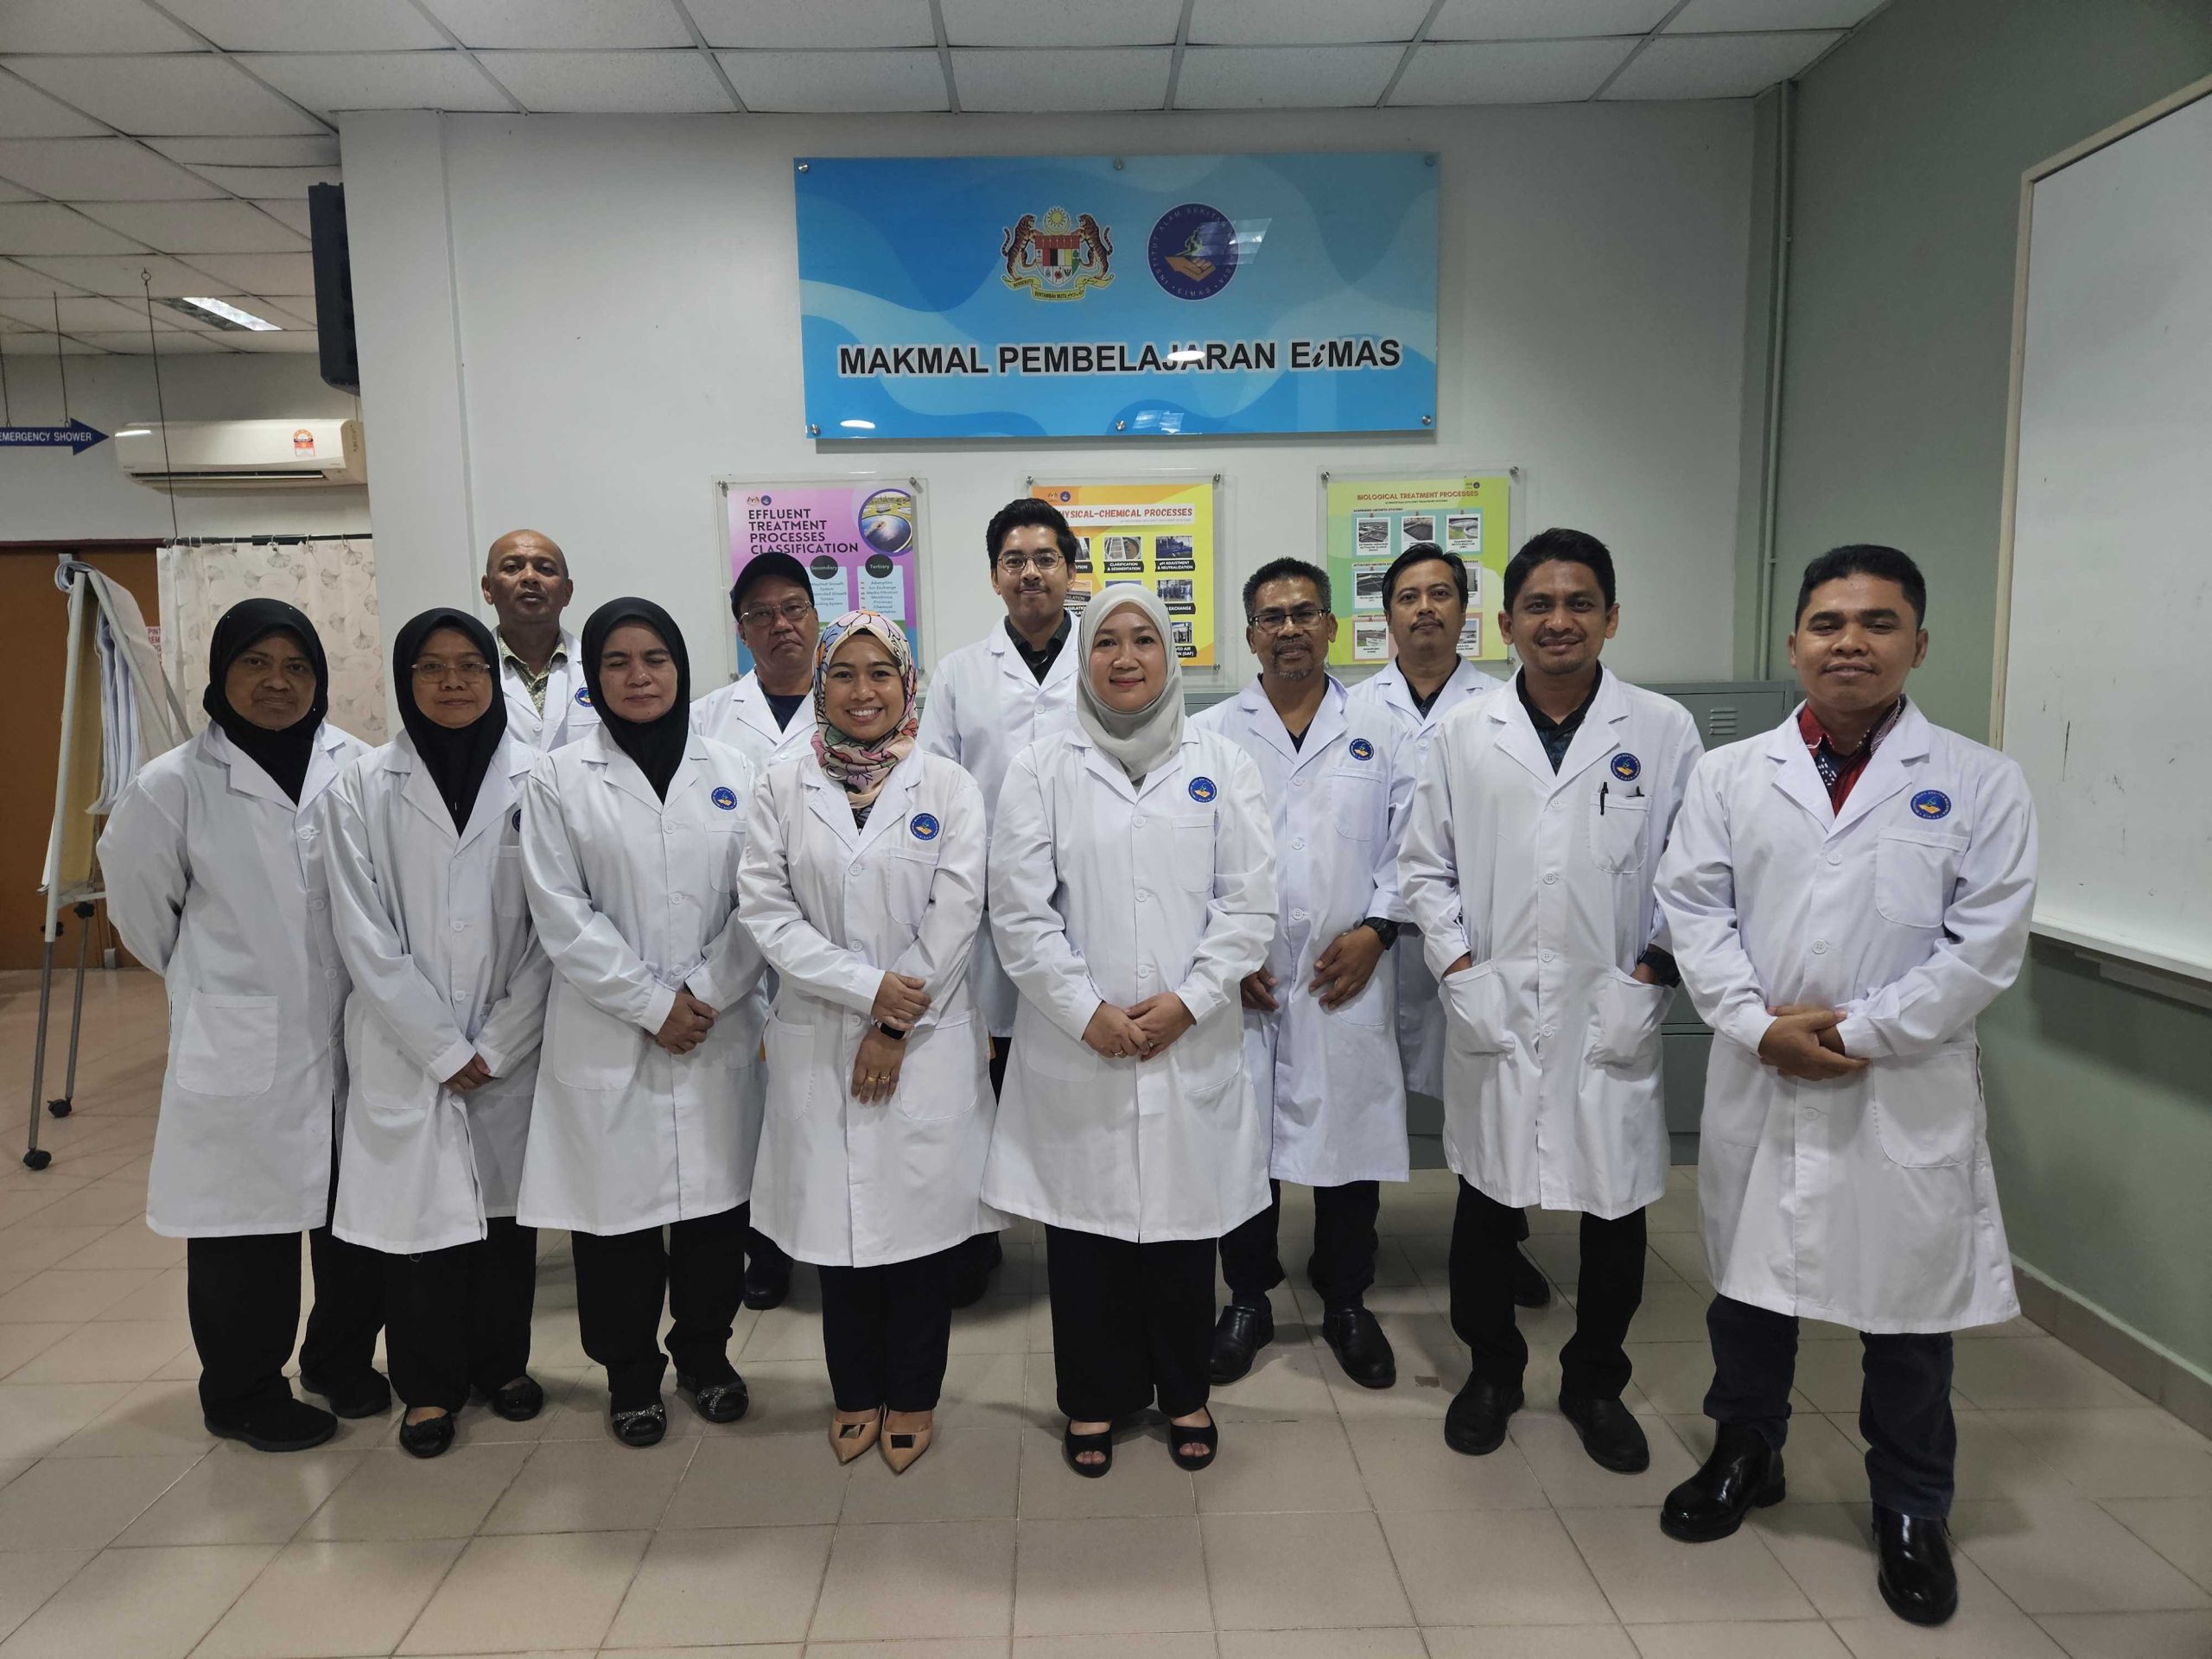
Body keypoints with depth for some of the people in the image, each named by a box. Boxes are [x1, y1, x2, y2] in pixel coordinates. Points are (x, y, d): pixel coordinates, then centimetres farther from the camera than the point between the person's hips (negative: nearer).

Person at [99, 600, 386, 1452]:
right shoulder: (175, 785, -7)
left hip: (352, 1037, 2)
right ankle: (245, 1396, 30)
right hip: (239, 1049, -2)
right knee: (245, 1230, 9)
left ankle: (343, 1360, 36)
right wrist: (208, 979, 14)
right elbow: (139, 903, 7)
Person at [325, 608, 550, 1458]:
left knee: (506, 1206, 12)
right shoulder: (362, 789, -1)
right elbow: (365, 936, -5)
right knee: (419, 1214, 6)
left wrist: (495, 1047, -7)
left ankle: (501, 1361, 33)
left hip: (511, 1049, 1)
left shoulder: (537, 780, -2)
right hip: (405, 1052, 0)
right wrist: (443, 1050, -8)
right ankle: (431, 1382, 26)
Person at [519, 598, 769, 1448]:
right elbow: (562, 915, -5)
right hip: (607, 1037, -1)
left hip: (719, 1031, 2)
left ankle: (705, 1351, 30)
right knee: (617, 1202, 5)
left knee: (716, 1195, 8)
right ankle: (630, 1370, 26)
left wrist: (703, 993, -9)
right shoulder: (560, 778, 1)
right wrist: (651, 1004, -10)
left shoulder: (732, 772, 6)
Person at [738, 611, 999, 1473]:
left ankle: (912, 1396, 25)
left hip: (928, 1041, -1)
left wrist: (895, 1028, -9)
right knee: (839, 1219, 9)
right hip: (817, 1043, 1)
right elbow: (765, 910, -3)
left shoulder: (948, 787, 0)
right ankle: (855, 1392, 29)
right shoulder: (783, 788, 4)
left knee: (920, 1215, 5)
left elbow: (954, 918, -5)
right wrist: (868, 985, -13)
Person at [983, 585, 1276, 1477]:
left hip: (1192, 1044, 1)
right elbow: (1020, 911, -3)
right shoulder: (1040, 769, 3)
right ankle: (1095, 1399, 28)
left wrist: (1186, 1000, -10)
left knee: (1186, 1214, 9)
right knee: (1084, 1220, 8)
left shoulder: (1221, 764, 6)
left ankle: (1184, 1392, 31)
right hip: (1076, 1046, 0)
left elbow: (1250, 903, 0)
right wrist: (1088, 1011, -10)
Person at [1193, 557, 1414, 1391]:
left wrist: (1375, 929, -7)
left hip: (1347, 981, 1)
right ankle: (1248, 1299, 27)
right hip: (1241, 985, 0)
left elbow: (1410, 845, 5)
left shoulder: (1384, 733, 8)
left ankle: (1346, 1301, 28)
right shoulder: (1208, 737, 5)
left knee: (1351, 1139, 8)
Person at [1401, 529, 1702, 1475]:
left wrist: (1650, 976, -7)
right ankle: (1491, 1370, 34)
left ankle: (1594, 1384, 33)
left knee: (1615, 1209, 11)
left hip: (1611, 1020, 0)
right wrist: (1460, 971, -4)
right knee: (1487, 1208, 11)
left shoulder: (1663, 732, 0)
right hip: (1494, 1016, 1)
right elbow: (1427, 868, 6)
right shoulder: (1465, 735, 3)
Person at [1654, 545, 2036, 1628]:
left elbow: (1986, 942, -8)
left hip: (1909, 1091, -2)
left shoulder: (1980, 783, -2)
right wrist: (1758, 1025, -12)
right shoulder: (1731, 774, 3)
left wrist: (1857, 1031, -13)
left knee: (1908, 1307, 11)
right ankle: (1746, 1456, 39)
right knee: (1748, 1280, 16)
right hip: (1759, 1083, 2)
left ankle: (1911, 1513, 33)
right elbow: (1693, 906, -1)